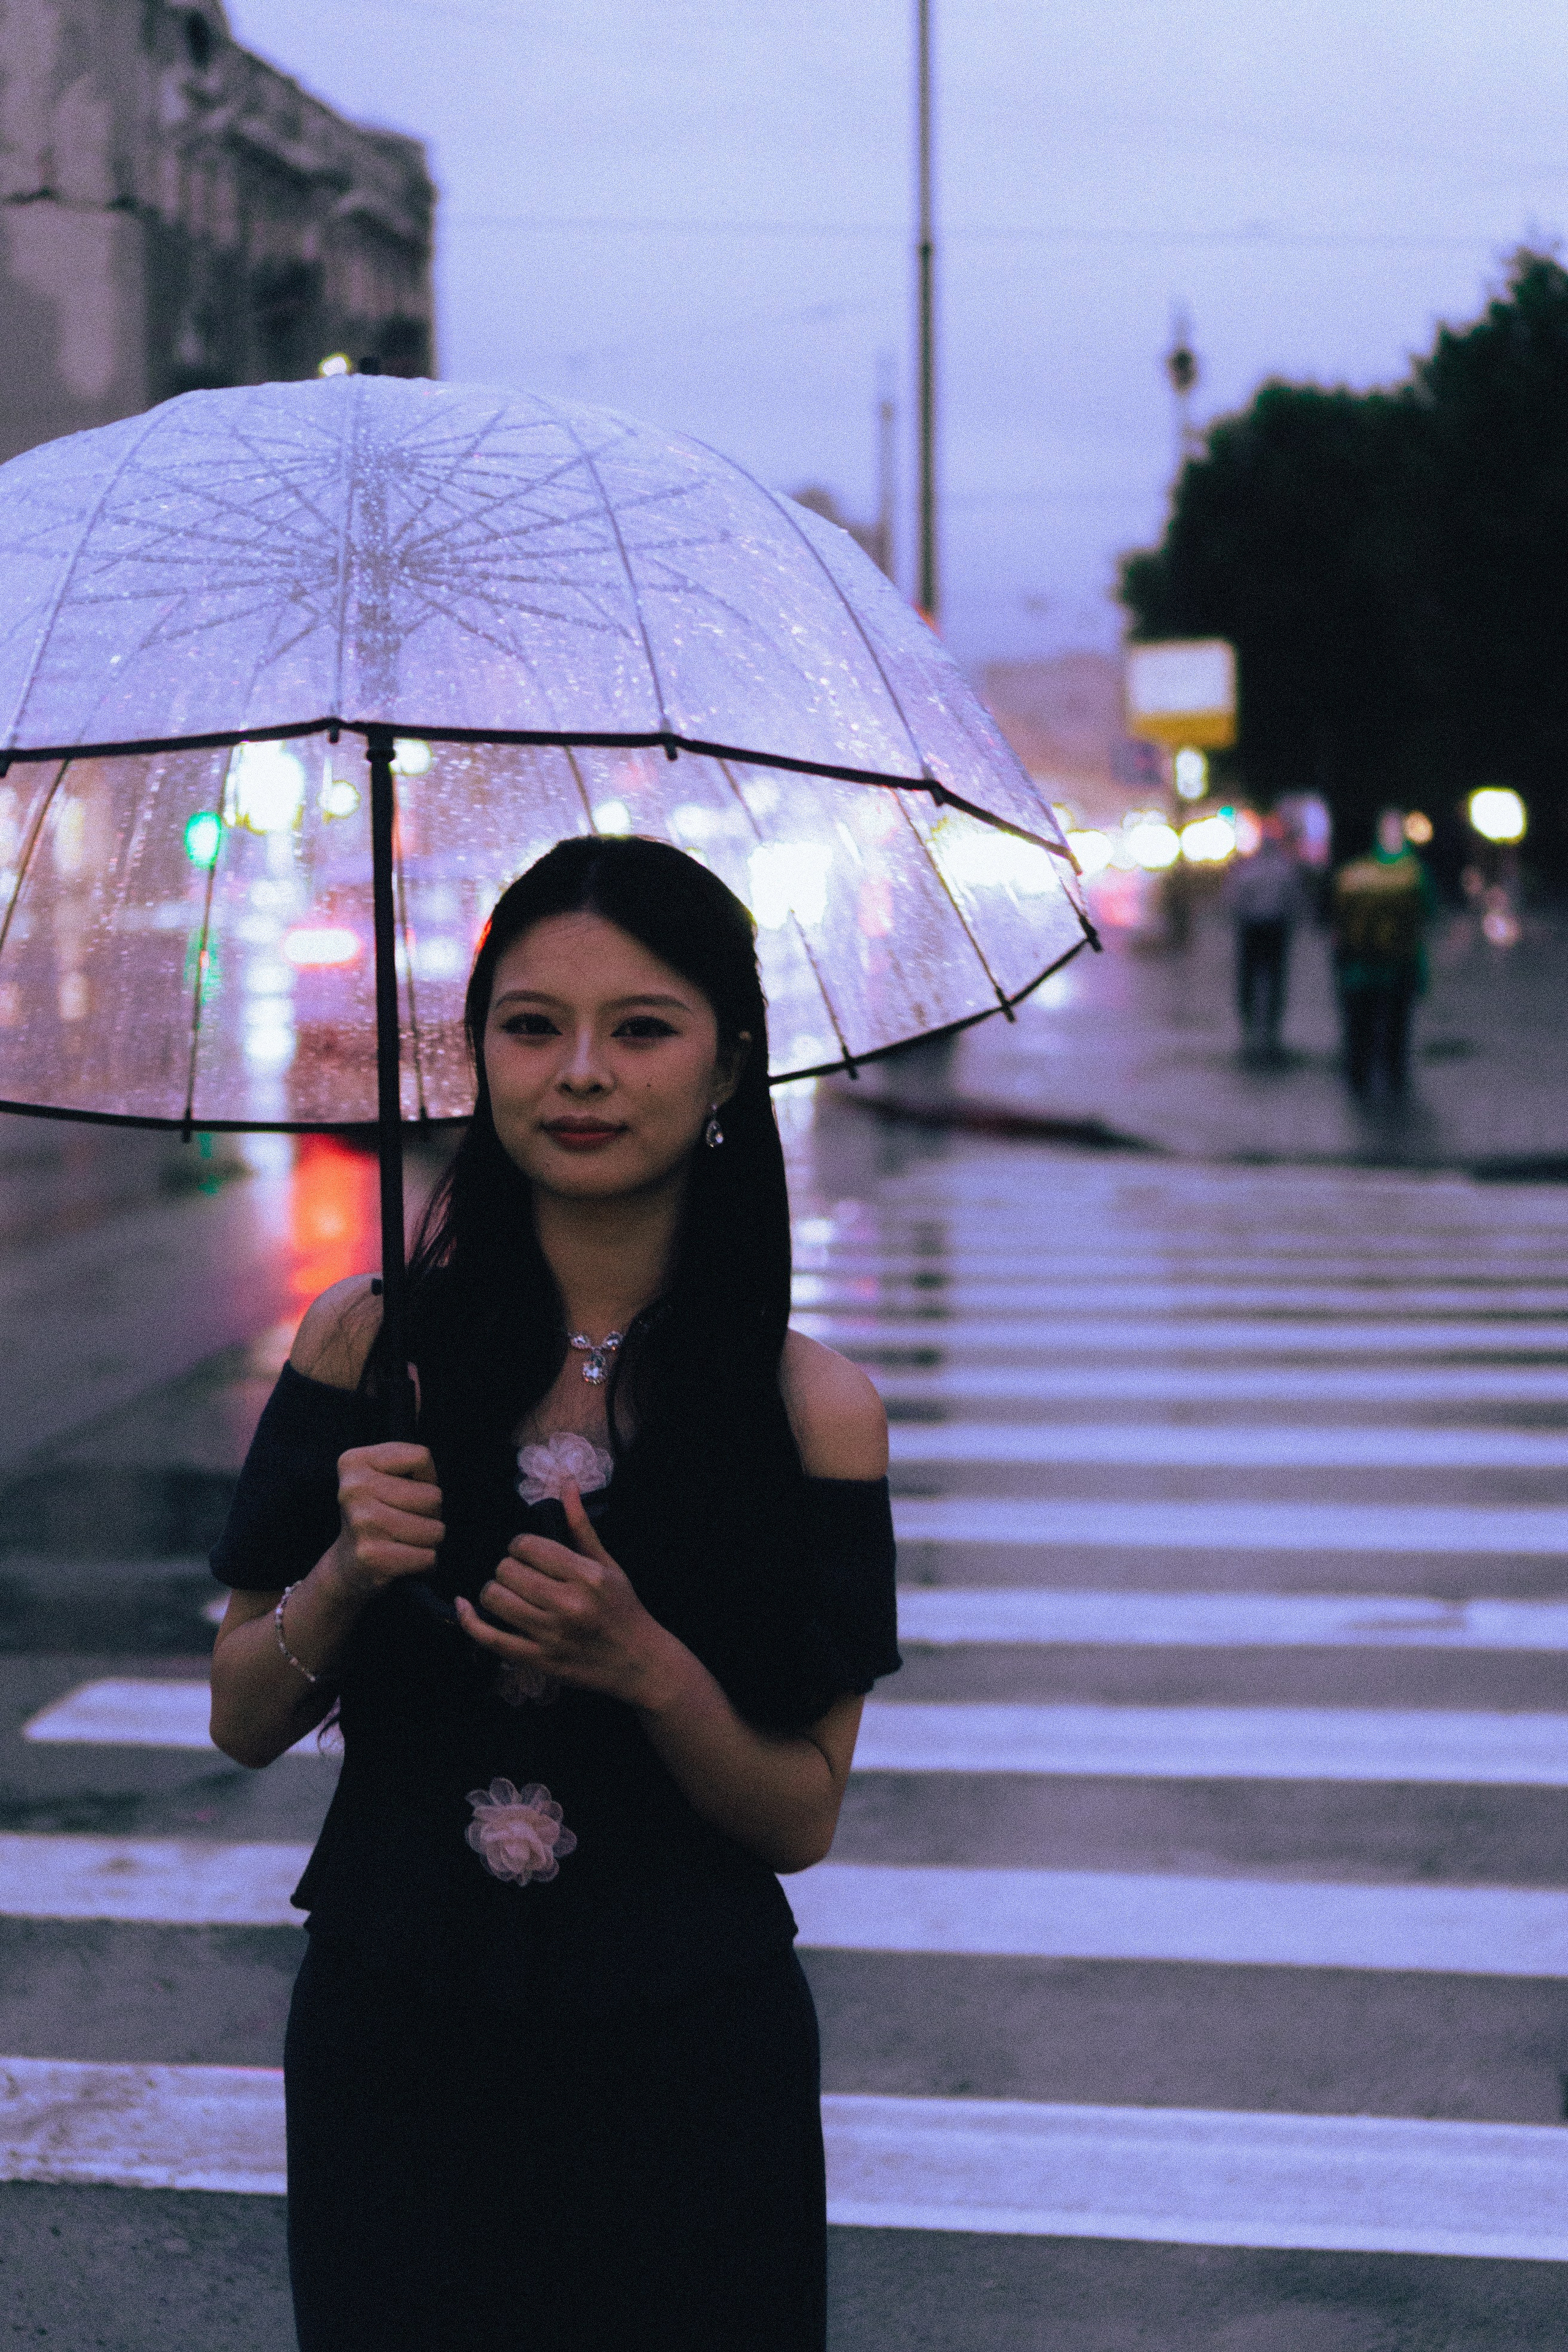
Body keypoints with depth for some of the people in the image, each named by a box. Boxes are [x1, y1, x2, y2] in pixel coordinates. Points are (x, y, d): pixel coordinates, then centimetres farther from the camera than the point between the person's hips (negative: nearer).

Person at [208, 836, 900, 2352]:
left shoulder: (811, 1409, -7)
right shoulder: (369, 1343, -5)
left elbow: (801, 1820, -5)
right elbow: (242, 1724, 1)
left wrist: (649, 1668, -23)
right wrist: (340, 1583, -19)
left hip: (689, 2070, -1)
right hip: (391, 2048, 1)